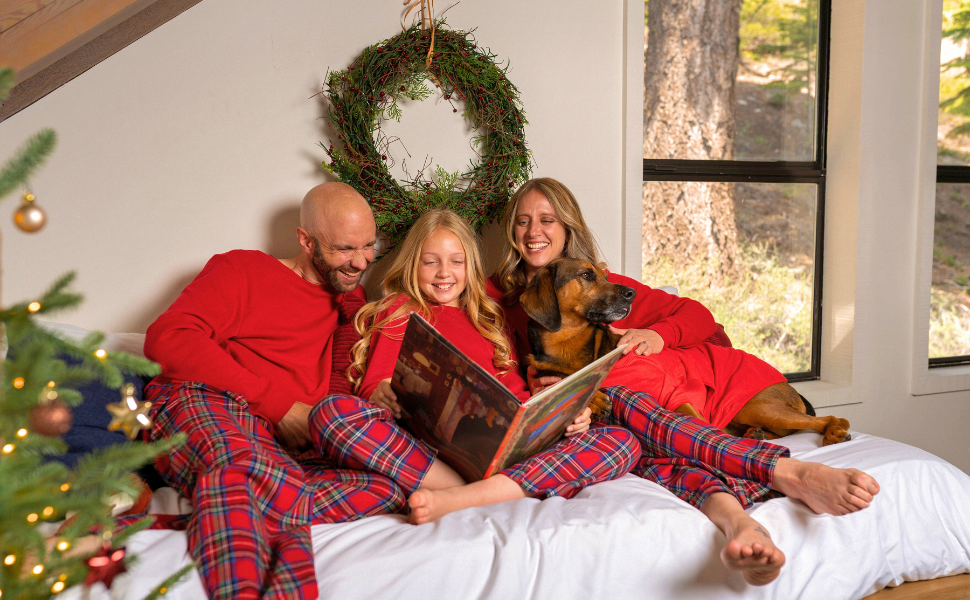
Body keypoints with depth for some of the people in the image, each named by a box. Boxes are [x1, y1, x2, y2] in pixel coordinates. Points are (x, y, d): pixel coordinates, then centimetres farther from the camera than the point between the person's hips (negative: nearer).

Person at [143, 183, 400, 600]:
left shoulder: (352, 304, 25)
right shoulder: (244, 269, 12)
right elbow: (166, 338, -2)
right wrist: (277, 402, -8)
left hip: (290, 446, 4)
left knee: (393, 483, -26)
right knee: (235, 462, -40)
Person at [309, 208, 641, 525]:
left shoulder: (488, 319, 29)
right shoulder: (399, 310, 22)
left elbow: (516, 393, 19)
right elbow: (374, 384, 10)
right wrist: (382, 395, -16)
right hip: (421, 446, -3)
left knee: (622, 441, -19)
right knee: (331, 411, -31)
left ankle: (457, 499, -35)